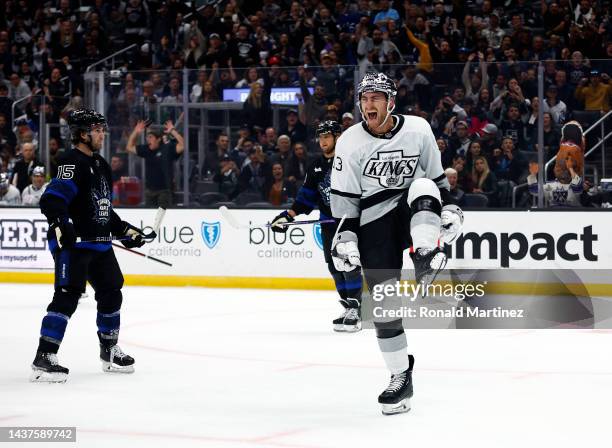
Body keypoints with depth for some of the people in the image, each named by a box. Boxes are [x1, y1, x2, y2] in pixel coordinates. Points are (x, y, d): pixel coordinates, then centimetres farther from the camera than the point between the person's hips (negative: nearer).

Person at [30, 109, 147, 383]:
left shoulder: (101, 165, 18)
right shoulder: (72, 163, -13)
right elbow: (52, 200, -24)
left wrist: (124, 230, 21)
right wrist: (61, 224, -38)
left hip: (98, 243, 10)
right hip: (71, 243, -10)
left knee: (111, 293, 16)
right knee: (68, 296, -18)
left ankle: (109, 352, 32)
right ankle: (44, 359, -19)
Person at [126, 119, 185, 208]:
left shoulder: (167, 148, -10)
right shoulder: (146, 150, 5)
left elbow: (182, 146, -25)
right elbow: (129, 147, 13)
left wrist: (173, 131, -27)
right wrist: (136, 132, 2)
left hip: (164, 190, -6)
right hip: (149, 190, 6)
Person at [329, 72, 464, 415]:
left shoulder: (418, 129, -5)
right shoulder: (350, 143, -7)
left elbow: (436, 176, 9)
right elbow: (344, 197, -3)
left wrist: (450, 208, 1)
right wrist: (345, 236, -10)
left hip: (413, 212, 0)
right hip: (373, 223, 0)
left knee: (422, 189, -33)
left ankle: (428, 261, -42)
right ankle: (401, 376, 6)